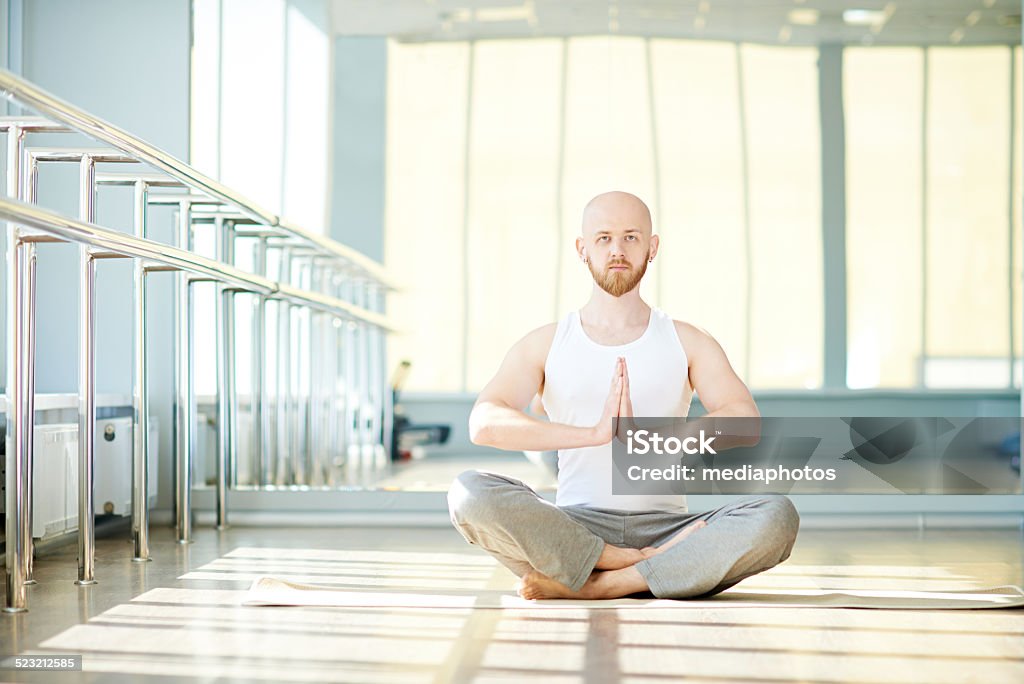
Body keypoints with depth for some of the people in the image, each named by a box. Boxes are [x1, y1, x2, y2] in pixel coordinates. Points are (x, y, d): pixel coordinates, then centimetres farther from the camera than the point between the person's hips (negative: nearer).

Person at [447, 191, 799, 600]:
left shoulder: (687, 343, 10)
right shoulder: (544, 345, 8)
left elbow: (745, 421, -8)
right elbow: (484, 424, -10)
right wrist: (593, 433, -22)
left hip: (664, 528, 1)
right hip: (574, 530, 0)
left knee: (776, 516, -27)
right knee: (470, 493, -29)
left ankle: (593, 586, -26)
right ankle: (648, 568, -24)